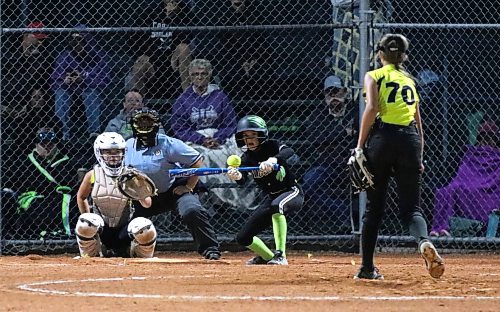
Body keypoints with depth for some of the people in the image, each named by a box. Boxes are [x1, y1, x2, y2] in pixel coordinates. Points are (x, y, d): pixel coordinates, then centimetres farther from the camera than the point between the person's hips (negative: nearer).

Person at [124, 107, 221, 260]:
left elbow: (197, 161, -12)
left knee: (192, 211, -33)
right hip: (148, 196, 5)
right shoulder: (129, 146, -1)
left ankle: (210, 249, -26)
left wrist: (189, 187, -16)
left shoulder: (168, 144, -15)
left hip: (176, 189, -5)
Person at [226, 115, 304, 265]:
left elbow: (289, 152, -37)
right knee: (243, 238, 2)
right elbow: (242, 180, -22)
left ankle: (280, 255, -39)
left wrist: (272, 160, -57)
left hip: (292, 192, -6)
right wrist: (236, 175, -47)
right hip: (271, 197, 6)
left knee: (276, 205, -42)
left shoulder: (272, 146, -14)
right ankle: (268, 256, 31)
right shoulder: (247, 157, -3)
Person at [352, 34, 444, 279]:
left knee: (374, 206, 7)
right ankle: (424, 242, -31)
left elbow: (372, 108, -10)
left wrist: (360, 146, -9)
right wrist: (419, 158, 23)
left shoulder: (374, 76, 7)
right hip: (410, 140, 3)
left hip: (382, 138, -3)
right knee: (410, 207, 2)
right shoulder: (409, 81, 21)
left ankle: (367, 268, 11)